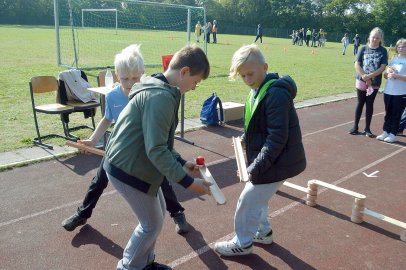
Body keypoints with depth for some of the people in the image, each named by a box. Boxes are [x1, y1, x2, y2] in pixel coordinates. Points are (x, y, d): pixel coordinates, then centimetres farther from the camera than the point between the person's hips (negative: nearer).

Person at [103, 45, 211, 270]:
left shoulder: (158, 89, 9)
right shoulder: (161, 97, -25)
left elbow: (160, 141, 15)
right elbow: (156, 150, -28)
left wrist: (181, 163, 12)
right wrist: (187, 181, -24)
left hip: (133, 163, 10)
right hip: (127, 169, -10)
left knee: (158, 210, 20)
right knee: (152, 224, 6)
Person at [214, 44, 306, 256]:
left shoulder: (276, 94, -23)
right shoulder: (258, 90, 7)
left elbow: (277, 137, -26)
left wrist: (257, 166, -24)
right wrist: (245, 139, 3)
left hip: (277, 162, -9)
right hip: (266, 159, 9)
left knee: (248, 199, 2)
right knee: (257, 196, 22)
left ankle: (243, 243, 23)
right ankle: (263, 232, 44)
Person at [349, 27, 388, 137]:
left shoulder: (383, 51, -2)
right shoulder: (364, 49, 0)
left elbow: (382, 67, -8)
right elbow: (357, 65, -5)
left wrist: (369, 76, -18)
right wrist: (364, 77, -15)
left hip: (375, 82, 0)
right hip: (361, 81, 0)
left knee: (369, 104, 6)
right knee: (360, 103, 8)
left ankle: (367, 128, 14)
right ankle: (355, 126, 17)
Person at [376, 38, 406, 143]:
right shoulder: (393, 59, 12)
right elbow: (385, 76, 13)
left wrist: (396, 75, -21)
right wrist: (388, 71, -6)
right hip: (388, 91, 5)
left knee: (396, 114, 4)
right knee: (388, 113, 13)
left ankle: (393, 134, 13)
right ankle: (386, 132, 23)